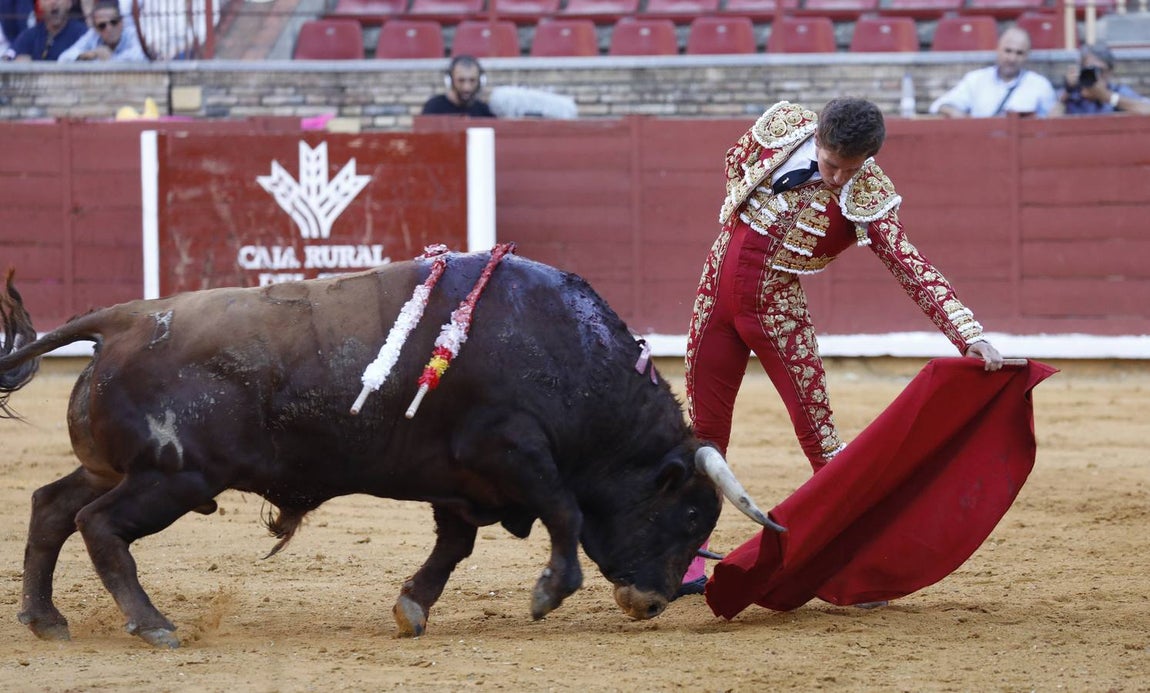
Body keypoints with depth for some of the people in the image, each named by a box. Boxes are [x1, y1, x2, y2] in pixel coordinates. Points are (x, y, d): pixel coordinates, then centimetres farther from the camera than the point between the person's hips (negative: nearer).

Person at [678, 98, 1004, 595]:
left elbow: (916, 272, -21)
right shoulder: (781, 127, -8)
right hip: (717, 291, 3)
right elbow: (736, 162, 14)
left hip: (778, 313, -3)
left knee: (817, 433, -7)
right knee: (703, 427, 8)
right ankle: (689, 561, 17)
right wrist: (744, 234, 8)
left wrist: (970, 334, -32)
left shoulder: (869, 200, -15)